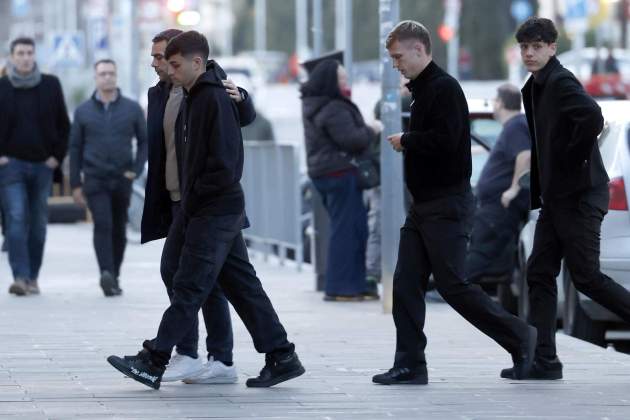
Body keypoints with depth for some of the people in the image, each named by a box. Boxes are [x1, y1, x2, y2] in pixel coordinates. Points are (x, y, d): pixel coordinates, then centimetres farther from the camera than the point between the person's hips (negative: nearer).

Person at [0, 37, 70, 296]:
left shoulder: (51, 85, 4)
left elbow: (63, 124, 10)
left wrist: (57, 155, 3)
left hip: (43, 165, 2)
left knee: (38, 224, 5)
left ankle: (32, 277, 13)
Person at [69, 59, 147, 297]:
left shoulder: (132, 109, 4)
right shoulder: (83, 111, 4)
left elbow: (144, 141, 10)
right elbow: (75, 148, 7)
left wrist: (136, 170, -3)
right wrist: (75, 185, 4)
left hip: (122, 180, 2)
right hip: (95, 180, -2)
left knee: (119, 230, 8)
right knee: (102, 225, -18)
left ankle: (114, 277, 22)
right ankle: (106, 275, -29)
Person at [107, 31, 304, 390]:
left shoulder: (215, 100, -14)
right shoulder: (193, 99, 15)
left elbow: (225, 164, -20)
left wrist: (194, 198, -12)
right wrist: (189, 201, 12)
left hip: (215, 211, -10)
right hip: (221, 211, 10)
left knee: (189, 287, -7)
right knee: (242, 285, 10)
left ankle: (153, 362, -7)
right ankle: (281, 357, 12)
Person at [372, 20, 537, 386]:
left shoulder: (444, 88, -14)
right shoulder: (422, 90, 16)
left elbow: (444, 139, -24)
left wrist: (405, 140, -11)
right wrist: (407, 142, 4)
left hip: (447, 204, -10)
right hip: (424, 204, 10)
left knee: (453, 285, -8)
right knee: (406, 284, 4)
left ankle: (519, 337, 6)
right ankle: (411, 366, 6)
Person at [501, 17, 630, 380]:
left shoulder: (561, 82, -13)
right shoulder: (534, 89, 15)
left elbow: (593, 118, -31)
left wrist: (573, 160, -20)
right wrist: (538, 192, 13)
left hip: (580, 196, -9)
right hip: (556, 196, 9)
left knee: (586, 276, -7)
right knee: (540, 273, 5)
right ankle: (544, 361, 5)